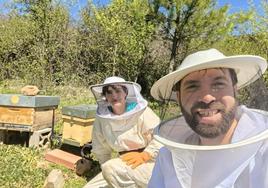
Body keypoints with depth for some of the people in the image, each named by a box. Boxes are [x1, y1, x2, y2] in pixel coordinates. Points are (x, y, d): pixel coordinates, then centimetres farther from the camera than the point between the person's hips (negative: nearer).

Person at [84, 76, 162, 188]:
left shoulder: (142, 112, -16)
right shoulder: (102, 117, -4)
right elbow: (100, 149, 6)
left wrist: (143, 155, -28)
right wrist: (106, 174, 5)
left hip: (149, 164, -5)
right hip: (125, 164, 5)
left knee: (111, 167, -29)